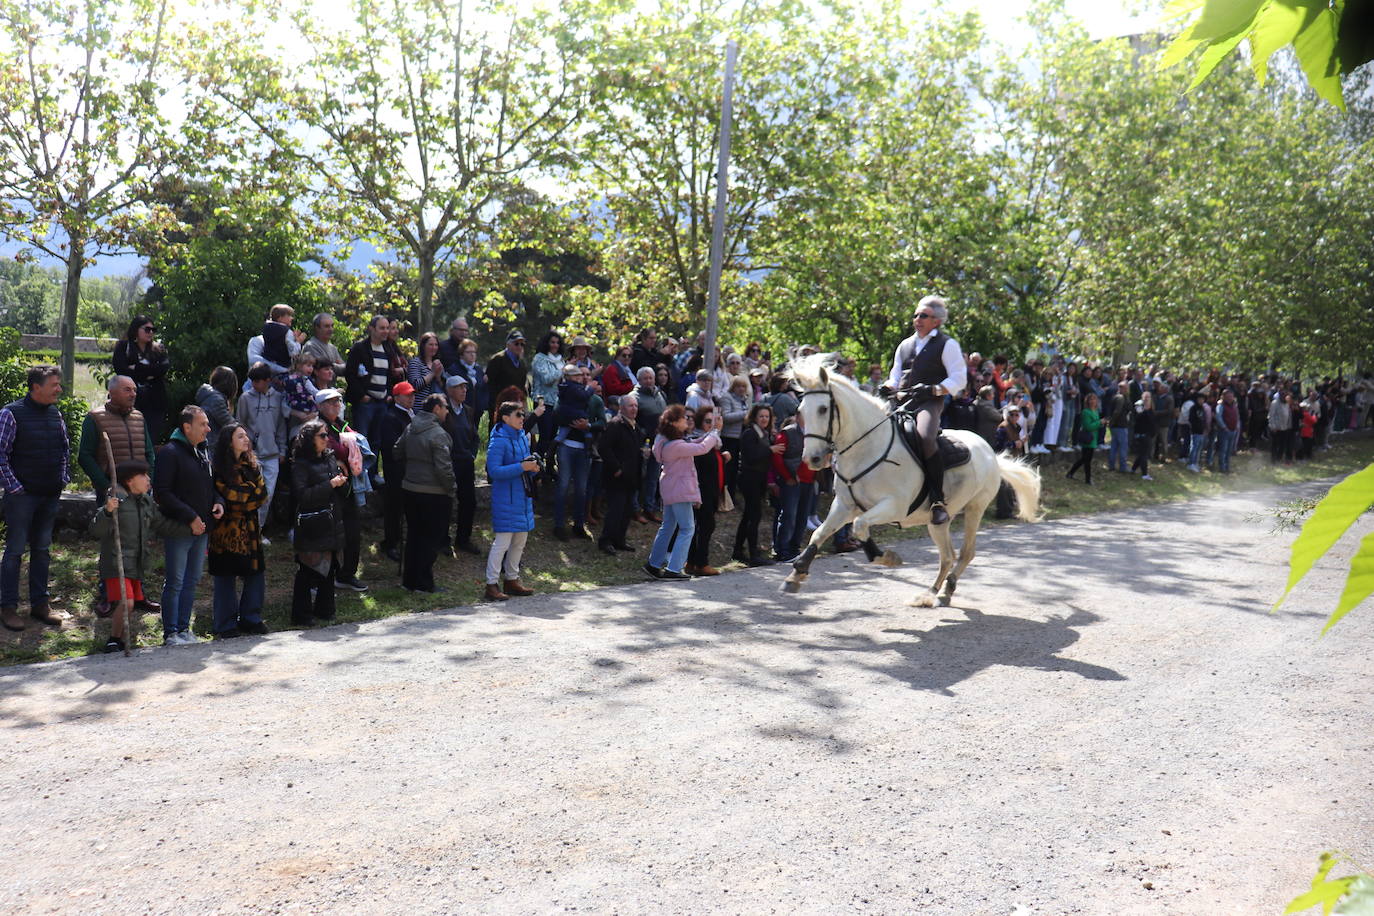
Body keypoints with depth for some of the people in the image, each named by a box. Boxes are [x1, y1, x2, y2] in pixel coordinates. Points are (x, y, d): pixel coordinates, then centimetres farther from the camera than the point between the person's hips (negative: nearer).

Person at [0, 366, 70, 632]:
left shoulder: (55, 413, 8)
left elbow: (65, 448, 19)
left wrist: (64, 478, 10)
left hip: (50, 494, 6)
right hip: (22, 495, -6)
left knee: (42, 550, 12)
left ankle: (39, 604, 20)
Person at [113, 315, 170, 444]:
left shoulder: (158, 349, 16)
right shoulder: (123, 347, 9)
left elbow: (165, 366, -4)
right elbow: (121, 370, -5)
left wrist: (138, 368, -8)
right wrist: (149, 374, -5)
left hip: (155, 404, 2)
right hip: (131, 401, -2)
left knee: (153, 441, -5)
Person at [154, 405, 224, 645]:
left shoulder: (205, 451, 14)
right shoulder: (170, 452, -11)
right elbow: (163, 493, -16)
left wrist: (218, 501, 4)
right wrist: (189, 517, -18)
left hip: (202, 528, 8)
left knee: (192, 581, 13)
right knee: (175, 582, -2)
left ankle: (183, 628, 22)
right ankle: (170, 633, 6)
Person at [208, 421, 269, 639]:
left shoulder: (251, 464, 10)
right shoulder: (220, 468, -10)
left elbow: (262, 495, 5)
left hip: (250, 528, 6)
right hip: (227, 530, -6)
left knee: (256, 574, 6)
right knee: (226, 577, 2)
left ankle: (250, 618, 20)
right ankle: (225, 624, 11)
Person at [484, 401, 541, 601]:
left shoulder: (522, 437, 11)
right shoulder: (499, 441, -14)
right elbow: (494, 471, -21)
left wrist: (533, 466, -3)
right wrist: (522, 467, -24)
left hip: (522, 495, 9)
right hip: (505, 497, -9)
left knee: (520, 540, 14)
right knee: (502, 541, -8)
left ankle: (511, 580, 27)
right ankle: (492, 585, -1)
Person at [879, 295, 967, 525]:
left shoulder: (947, 344, 5)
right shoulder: (905, 345, 23)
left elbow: (959, 379, -2)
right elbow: (895, 377, 27)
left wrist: (933, 390, -18)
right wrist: (890, 389, 3)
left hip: (929, 403, -7)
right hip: (901, 403, 7)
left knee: (925, 438, -34)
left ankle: (938, 500, -28)